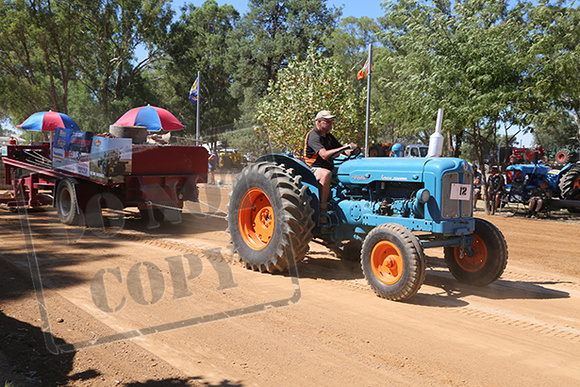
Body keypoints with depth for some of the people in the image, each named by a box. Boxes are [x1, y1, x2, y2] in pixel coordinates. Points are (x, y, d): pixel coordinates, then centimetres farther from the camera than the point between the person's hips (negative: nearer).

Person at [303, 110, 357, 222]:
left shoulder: (329, 136, 15)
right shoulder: (313, 136, -13)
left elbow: (344, 151, 20)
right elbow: (324, 155, -28)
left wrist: (350, 150, -5)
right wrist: (345, 147, -29)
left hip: (329, 168, 8)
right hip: (314, 169, -8)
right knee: (326, 174, -40)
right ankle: (322, 209, -35)